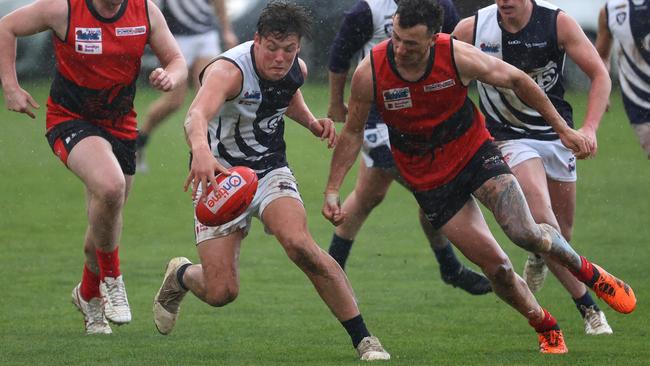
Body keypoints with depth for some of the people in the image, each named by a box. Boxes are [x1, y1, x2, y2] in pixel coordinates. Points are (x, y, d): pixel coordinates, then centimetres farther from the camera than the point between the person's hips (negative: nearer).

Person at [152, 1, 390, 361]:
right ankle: (179, 276, 30)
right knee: (220, 292, -10)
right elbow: (197, 116, -49)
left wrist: (310, 121, 2)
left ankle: (363, 339, -20)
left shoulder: (296, 70, -5)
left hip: (270, 170, 4)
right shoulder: (228, 70, -27)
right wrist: (200, 151, -70)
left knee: (299, 243, -27)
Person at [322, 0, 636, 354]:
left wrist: (563, 129, -2)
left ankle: (587, 271, 13)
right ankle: (546, 327, 22)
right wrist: (332, 191, -8)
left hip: (474, 152, -1)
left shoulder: (459, 57, -23)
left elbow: (516, 79, -6)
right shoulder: (370, 73, -21)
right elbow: (352, 132, -4)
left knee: (526, 234, -19)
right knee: (496, 267, -4)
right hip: (429, 179, 1)